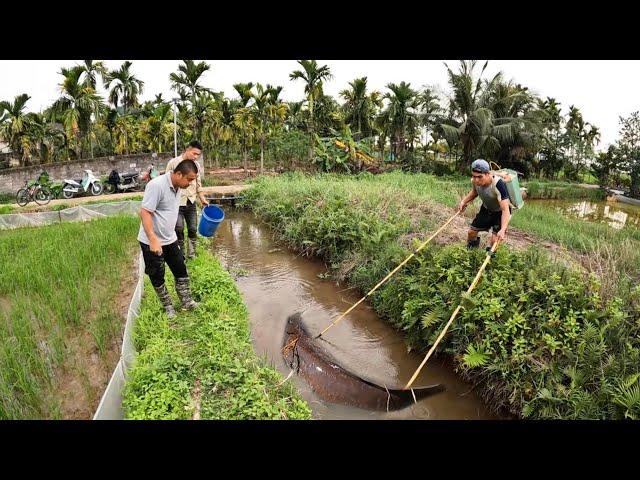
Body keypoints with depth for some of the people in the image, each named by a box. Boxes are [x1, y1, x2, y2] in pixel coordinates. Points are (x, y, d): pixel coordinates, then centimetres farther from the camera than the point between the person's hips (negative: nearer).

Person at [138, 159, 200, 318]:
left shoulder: (177, 187, 3)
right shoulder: (157, 185, -24)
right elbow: (145, 212, -27)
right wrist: (153, 240, -32)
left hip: (170, 239, 8)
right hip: (152, 242, -8)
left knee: (181, 270, 12)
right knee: (157, 277, 8)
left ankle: (186, 301, 27)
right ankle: (168, 306, 25)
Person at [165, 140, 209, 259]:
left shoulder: (197, 165, 5)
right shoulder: (173, 163, -8)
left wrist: (203, 199, 7)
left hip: (191, 203, 4)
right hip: (177, 203, -4)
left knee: (193, 230, 8)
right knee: (179, 231, 2)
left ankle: (191, 255, 21)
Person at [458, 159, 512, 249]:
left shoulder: (498, 184, -41)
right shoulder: (475, 181, -22)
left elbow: (505, 209, -44)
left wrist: (503, 229, -55)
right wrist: (464, 201, -9)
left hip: (500, 211, -5)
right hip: (486, 209, 6)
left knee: (495, 239, -16)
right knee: (472, 231, 10)